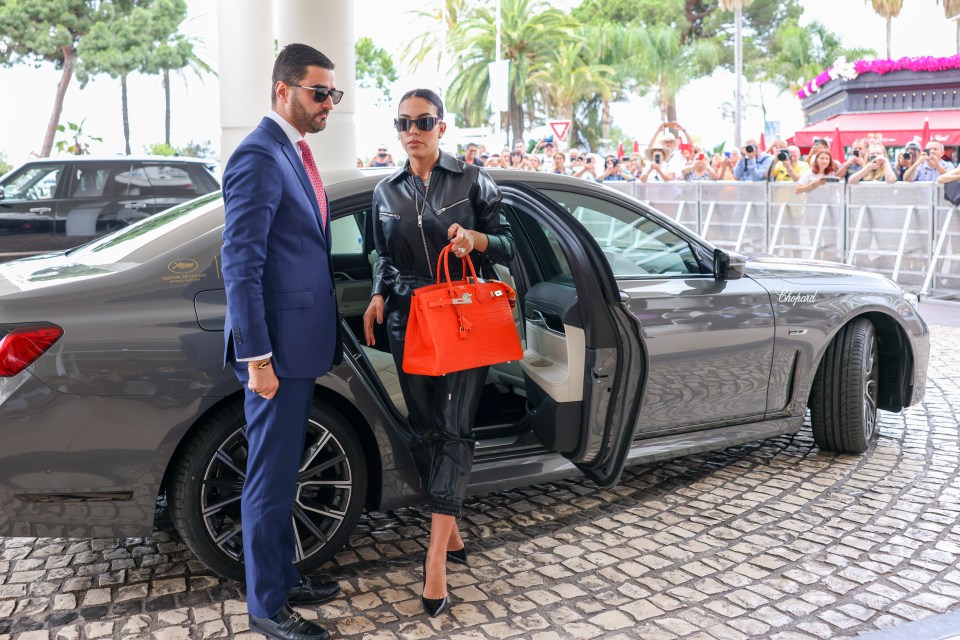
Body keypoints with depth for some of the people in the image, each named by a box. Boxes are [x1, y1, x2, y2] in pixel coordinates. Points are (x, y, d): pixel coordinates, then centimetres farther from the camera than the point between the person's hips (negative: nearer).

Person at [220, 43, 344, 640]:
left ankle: (283, 576, 35)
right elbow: (241, 264, -19)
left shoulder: (296, 152, 15)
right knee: (271, 479, 3)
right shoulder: (260, 157, -15)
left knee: (284, 472, 20)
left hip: (302, 343, 10)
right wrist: (257, 356, -20)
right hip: (278, 346, -10)